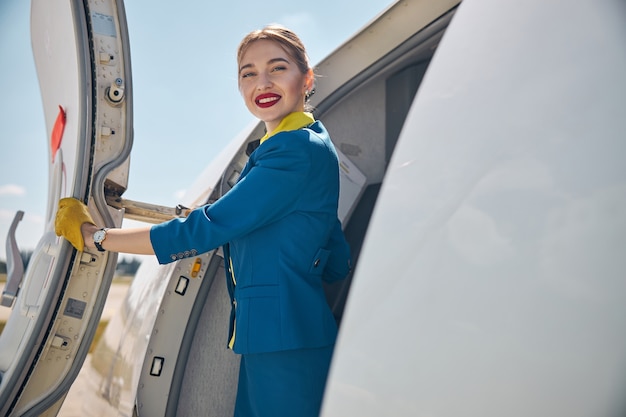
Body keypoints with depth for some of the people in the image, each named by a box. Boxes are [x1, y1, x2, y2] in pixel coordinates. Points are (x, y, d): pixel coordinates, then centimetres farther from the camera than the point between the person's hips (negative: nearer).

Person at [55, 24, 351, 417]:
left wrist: (92, 235, -7)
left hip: (286, 344, -9)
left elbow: (205, 229, -16)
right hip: (269, 337, 9)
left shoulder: (299, 150, -16)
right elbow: (338, 263, 15)